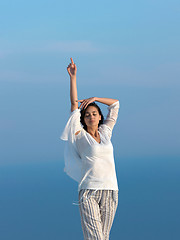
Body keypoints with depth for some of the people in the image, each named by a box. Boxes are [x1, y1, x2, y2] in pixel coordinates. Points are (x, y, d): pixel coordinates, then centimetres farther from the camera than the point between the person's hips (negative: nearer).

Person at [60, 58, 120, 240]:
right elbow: (74, 104, 0)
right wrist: (73, 77, -2)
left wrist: (94, 99, 12)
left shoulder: (105, 133, 13)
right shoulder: (80, 136, 4)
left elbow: (115, 104, 22)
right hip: (89, 192, -4)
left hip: (110, 192, 4)